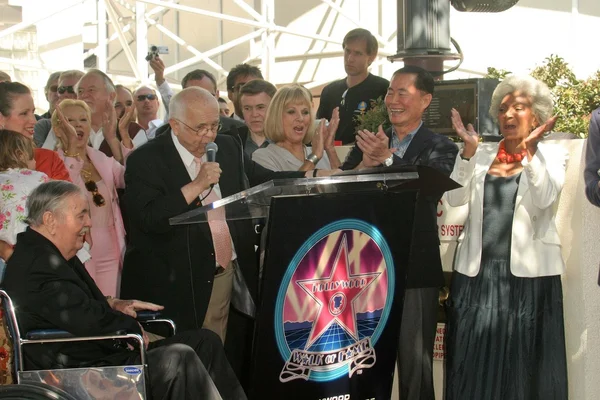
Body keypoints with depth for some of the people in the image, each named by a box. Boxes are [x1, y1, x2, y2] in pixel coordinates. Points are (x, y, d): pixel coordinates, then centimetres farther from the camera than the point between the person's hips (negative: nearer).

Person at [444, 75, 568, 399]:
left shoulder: (552, 155, 4)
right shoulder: (481, 154, 11)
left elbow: (544, 199, -13)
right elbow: (455, 197, -2)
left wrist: (529, 149, -21)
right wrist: (469, 150, -11)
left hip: (527, 273, -2)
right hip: (477, 271, 3)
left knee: (523, 364, 2)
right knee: (475, 363, 4)